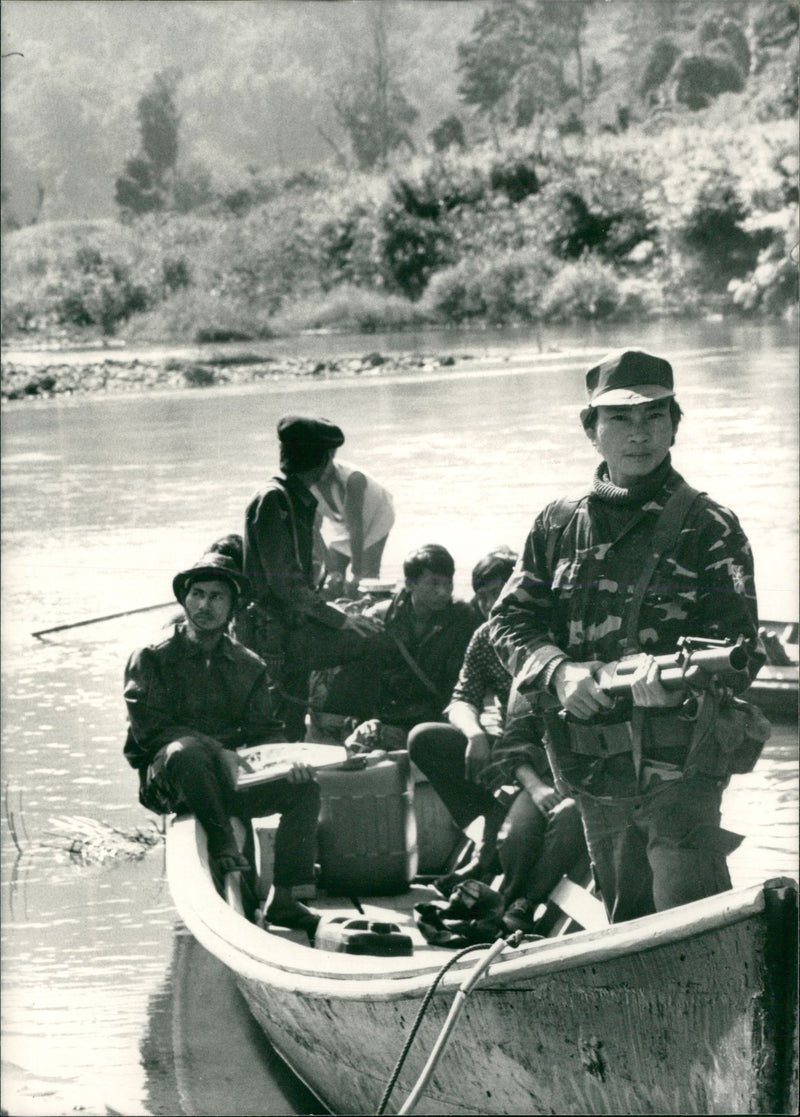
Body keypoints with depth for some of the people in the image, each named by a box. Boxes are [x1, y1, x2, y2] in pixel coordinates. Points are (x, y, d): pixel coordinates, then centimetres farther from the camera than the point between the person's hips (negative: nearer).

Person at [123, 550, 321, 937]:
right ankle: (225, 849, -31)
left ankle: (283, 897, -14)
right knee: (186, 752, -39)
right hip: (167, 780, -5)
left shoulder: (249, 666, 16)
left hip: (231, 780, 5)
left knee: (304, 787, -13)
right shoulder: (152, 658, 2)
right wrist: (217, 751, -21)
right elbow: (150, 728, -10)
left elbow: (265, 730, 12)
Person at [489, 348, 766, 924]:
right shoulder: (559, 525, 9)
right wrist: (558, 671, -13)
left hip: (679, 771, -5)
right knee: (625, 928, 18)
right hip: (592, 769, 5)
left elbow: (740, 650, -9)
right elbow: (511, 617, 7)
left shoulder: (710, 528, -4)